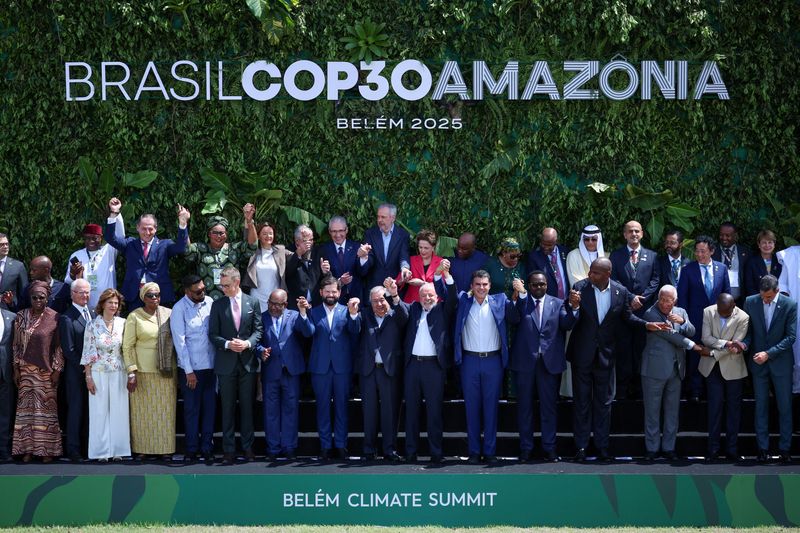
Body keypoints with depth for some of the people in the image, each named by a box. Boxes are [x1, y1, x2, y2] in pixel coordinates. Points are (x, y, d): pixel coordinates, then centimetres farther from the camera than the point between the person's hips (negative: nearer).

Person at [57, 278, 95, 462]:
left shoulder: (93, 314, 13)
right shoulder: (66, 318, -8)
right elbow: (68, 349, -10)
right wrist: (84, 368, -11)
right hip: (76, 372, -5)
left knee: (89, 410, 4)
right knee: (76, 410, -2)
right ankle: (74, 450, 3)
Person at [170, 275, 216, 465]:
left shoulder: (210, 303, 2)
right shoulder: (179, 309, -9)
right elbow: (180, 341, -9)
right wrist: (189, 371, -10)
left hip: (210, 365, 3)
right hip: (190, 368, -3)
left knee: (210, 408, 6)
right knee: (191, 409, 4)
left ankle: (207, 448, 14)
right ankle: (191, 448, 13)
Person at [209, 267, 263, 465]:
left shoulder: (252, 303, 3)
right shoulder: (218, 305, 3)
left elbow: (258, 330, 3)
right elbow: (213, 334, 2)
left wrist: (248, 343, -15)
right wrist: (227, 344, -15)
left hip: (248, 362, 0)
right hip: (226, 363, 0)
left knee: (247, 406, 6)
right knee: (228, 408, 3)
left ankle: (248, 447, 13)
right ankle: (229, 449, 6)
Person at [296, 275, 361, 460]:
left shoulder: (347, 311, 4)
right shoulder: (313, 312, 6)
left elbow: (355, 330, -11)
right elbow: (308, 332, -9)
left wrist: (354, 314, -31)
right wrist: (303, 313, -25)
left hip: (342, 366, -1)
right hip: (320, 367, 1)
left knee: (341, 406, 5)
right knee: (323, 406, 6)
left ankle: (341, 445, 12)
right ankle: (325, 445, 12)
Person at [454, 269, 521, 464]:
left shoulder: (499, 302, 4)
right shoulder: (463, 302, 6)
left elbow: (516, 317, -3)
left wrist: (522, 293, -14)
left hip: (493, 360, 0)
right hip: (470, 360, 0)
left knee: (491, 406, 3)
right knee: (472, 407, 3)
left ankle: (490, 451, 9)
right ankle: (474, 451, 9)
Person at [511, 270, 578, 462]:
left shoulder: (557, 303, 7)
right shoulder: (521, 303, 3)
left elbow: (567, 324, -6)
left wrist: (573, 308, -24)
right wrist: (517, 296, -22)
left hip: (550, 361, 1)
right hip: (525, 360, -1)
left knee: (549, 405, 6)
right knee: (524, 405, 6)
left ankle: (549, 448, 12)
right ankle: (526, 448, 14)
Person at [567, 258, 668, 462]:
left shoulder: (620, 292, -6)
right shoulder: (580, 288, -12)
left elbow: (626, 316, 8)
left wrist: (646, 325, -6)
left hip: (605, 354, 1)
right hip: (582, 354, -1)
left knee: (604, 402, 10)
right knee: (581, 401, 8)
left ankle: (602, 446, 19)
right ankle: (581, 446, 15)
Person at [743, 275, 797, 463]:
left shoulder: (790, 305, -10)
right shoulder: (750, 302, -3)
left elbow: (791, 337, -10)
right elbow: (748, 329, 6)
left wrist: (769, 353, -17)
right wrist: (744, 343, -16)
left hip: (781, 362, -2)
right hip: (758, 362, 2)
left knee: (785, 406, 3)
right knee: (761, 406, 5)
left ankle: (785, 448, 10)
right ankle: (763, 448, 10)